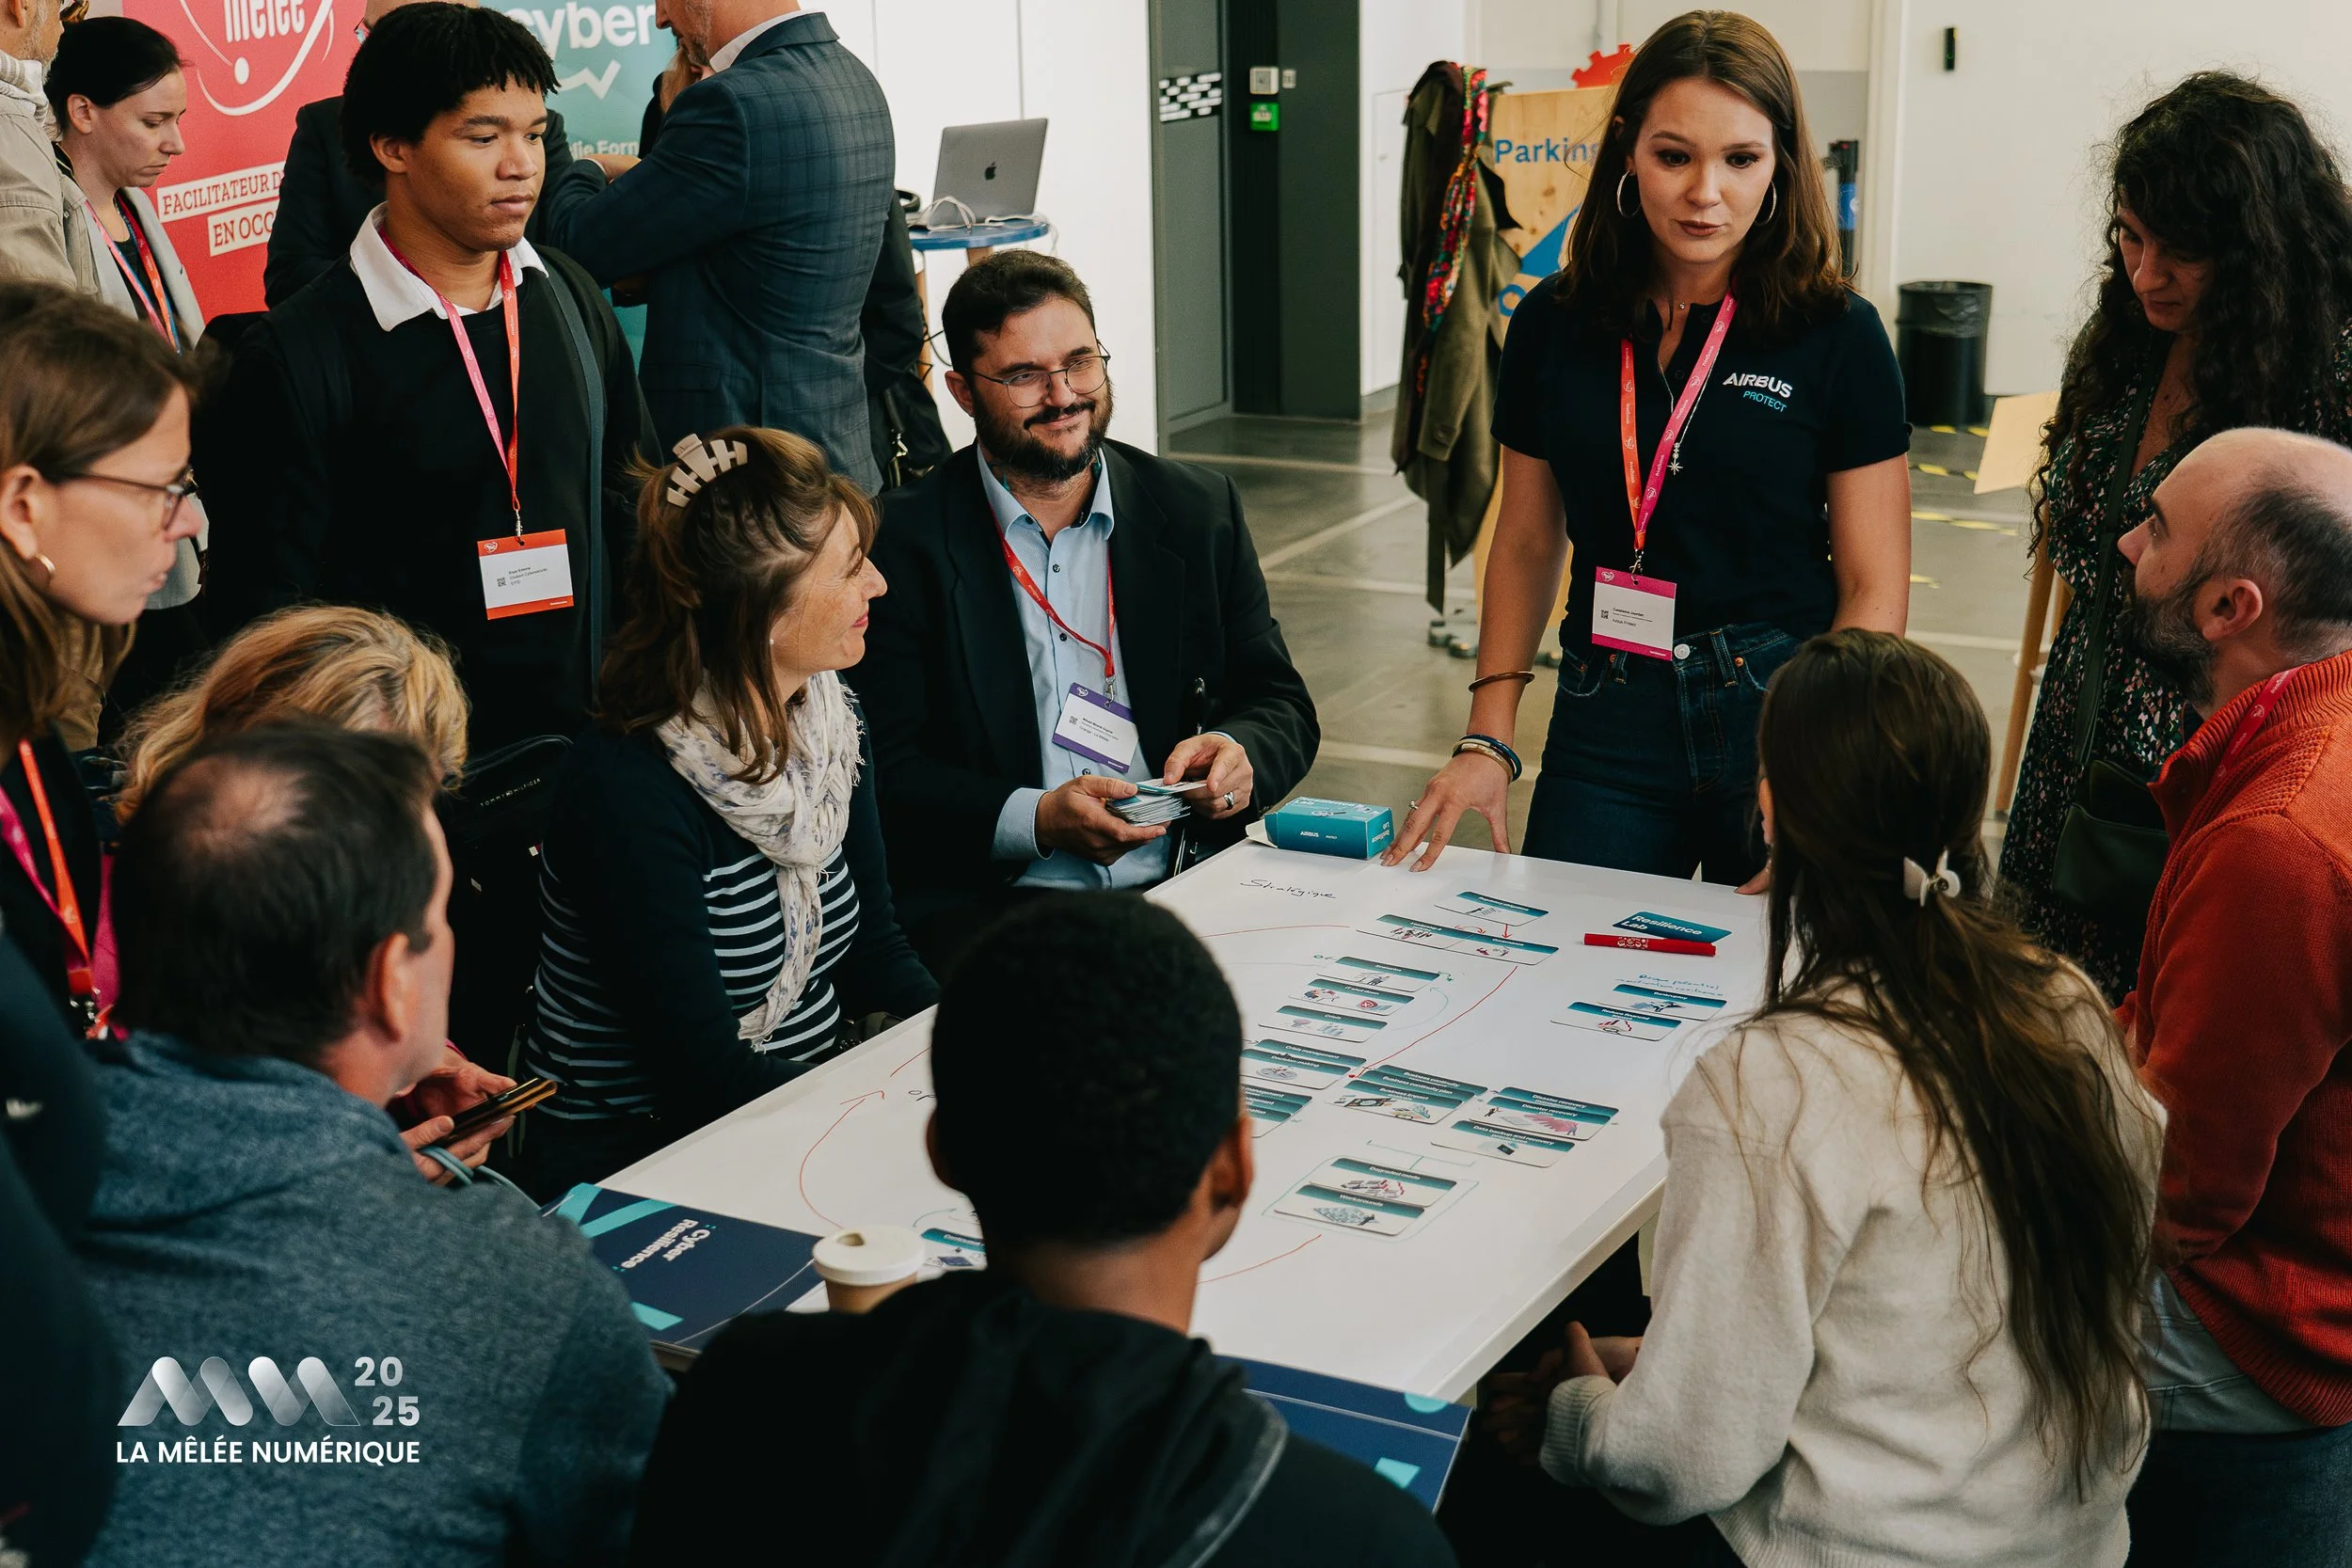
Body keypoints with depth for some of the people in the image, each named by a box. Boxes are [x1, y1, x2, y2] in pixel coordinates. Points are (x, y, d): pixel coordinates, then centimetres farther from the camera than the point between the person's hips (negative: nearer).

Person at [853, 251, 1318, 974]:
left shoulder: (1198, 510, 11)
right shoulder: (901, 540, 1)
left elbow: (1282, 705, 15)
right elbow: (886, 772, -4)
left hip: (1188, 891, 4)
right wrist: (1036, 821, -19)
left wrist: (1239, 753, -8)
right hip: (987, 904, -3)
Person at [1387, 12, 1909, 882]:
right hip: (1605, 724, 2)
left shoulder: (1837, 335, -6)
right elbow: (1526, 546, 10)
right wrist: (1488, 742, 0)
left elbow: (1875, 589, -6)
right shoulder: (1555, 322, 3)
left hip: (1777, 713, -2)